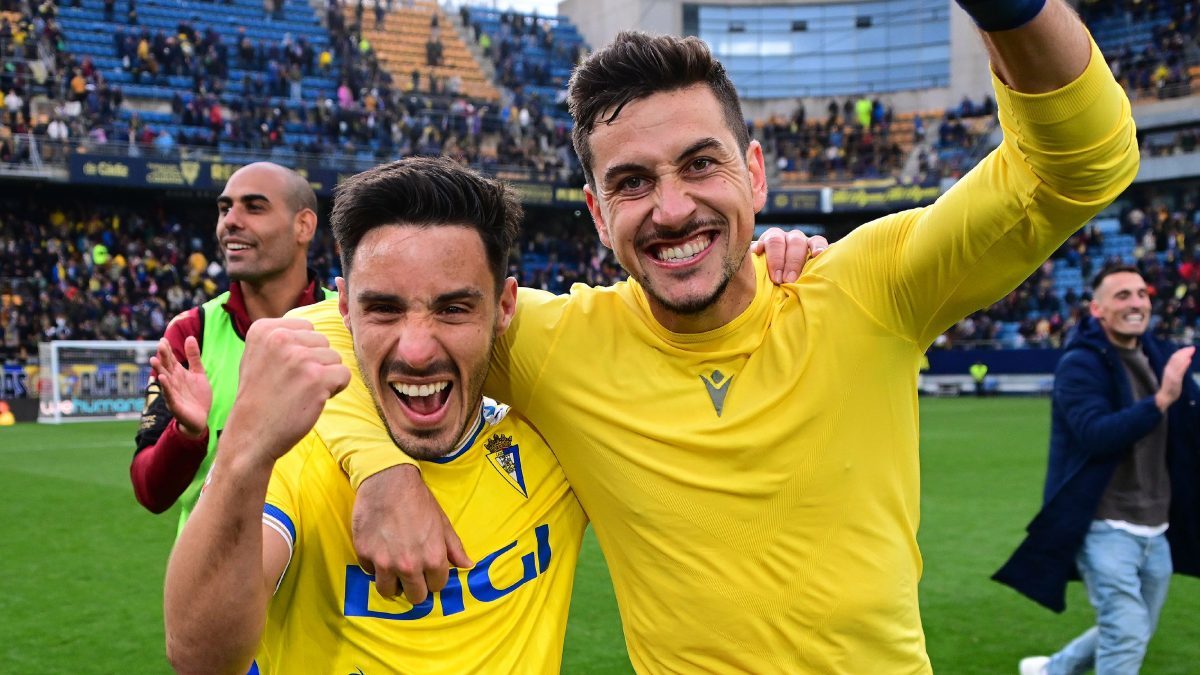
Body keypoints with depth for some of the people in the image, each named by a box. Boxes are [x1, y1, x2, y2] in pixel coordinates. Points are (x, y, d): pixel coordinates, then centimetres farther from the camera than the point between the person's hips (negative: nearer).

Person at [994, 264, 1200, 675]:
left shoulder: (1160, 358, 8)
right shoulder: (1080, 364, -12)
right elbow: (1096, 434, -26)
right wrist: (1161, 399, -34)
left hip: (1156, 530, 7)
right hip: (1106, 526, -7)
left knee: (1133, 633, 18)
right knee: (1127, 634, -10)